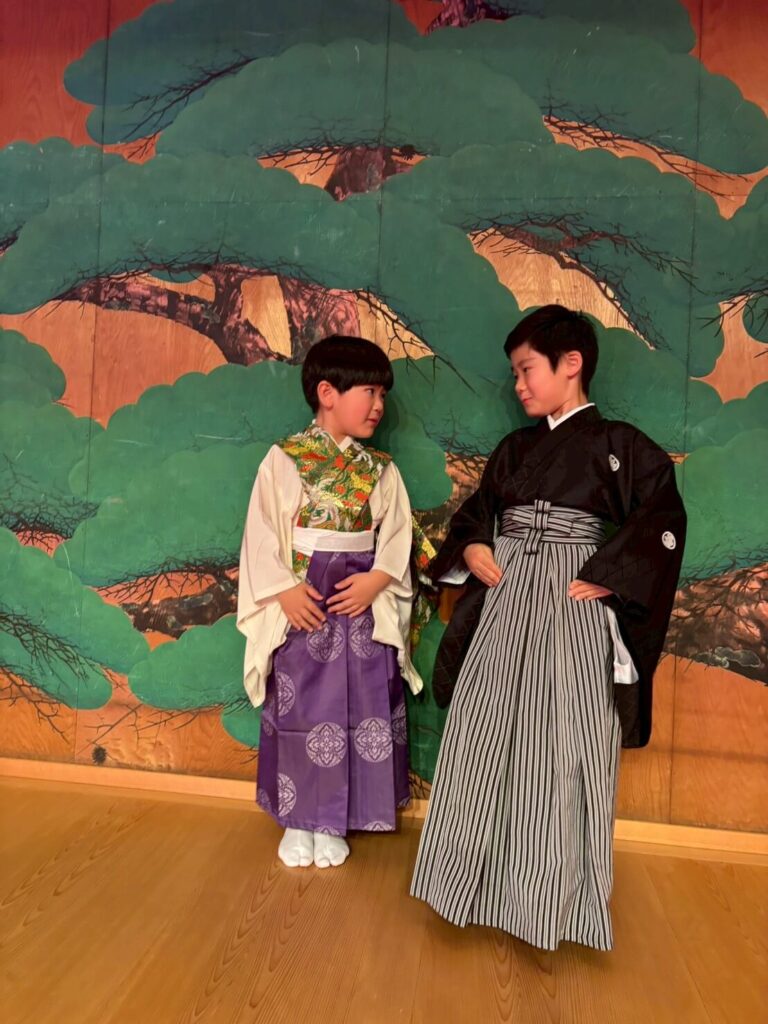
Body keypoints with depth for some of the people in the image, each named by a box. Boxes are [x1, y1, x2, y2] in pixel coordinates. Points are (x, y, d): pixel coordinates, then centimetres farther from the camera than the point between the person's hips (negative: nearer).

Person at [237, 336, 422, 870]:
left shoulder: (381, 470, 6)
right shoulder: (284, 459, -4)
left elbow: (397, 535, 3)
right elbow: (261, 532, -5)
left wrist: (377, 579, -13)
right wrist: (284, 589, -14)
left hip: (363, 604, 3)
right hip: (300, 605, -2)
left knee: (358, 711, 7)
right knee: (299, 712, 8)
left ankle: (333, 823, 26)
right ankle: (297, 821, 28)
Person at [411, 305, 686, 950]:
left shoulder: (618, 444, -3)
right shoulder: (515, 449, 12)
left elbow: (663, 522, -9)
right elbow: (476, 511, 19)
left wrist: (607, 579, -14)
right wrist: (469, 549, 0)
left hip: (573, 611, -5)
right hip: (505, 605, 5)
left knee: (563, 752, 3)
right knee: (489, 742, 10)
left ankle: (552, 897, 25)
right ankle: (487, 881, 30)